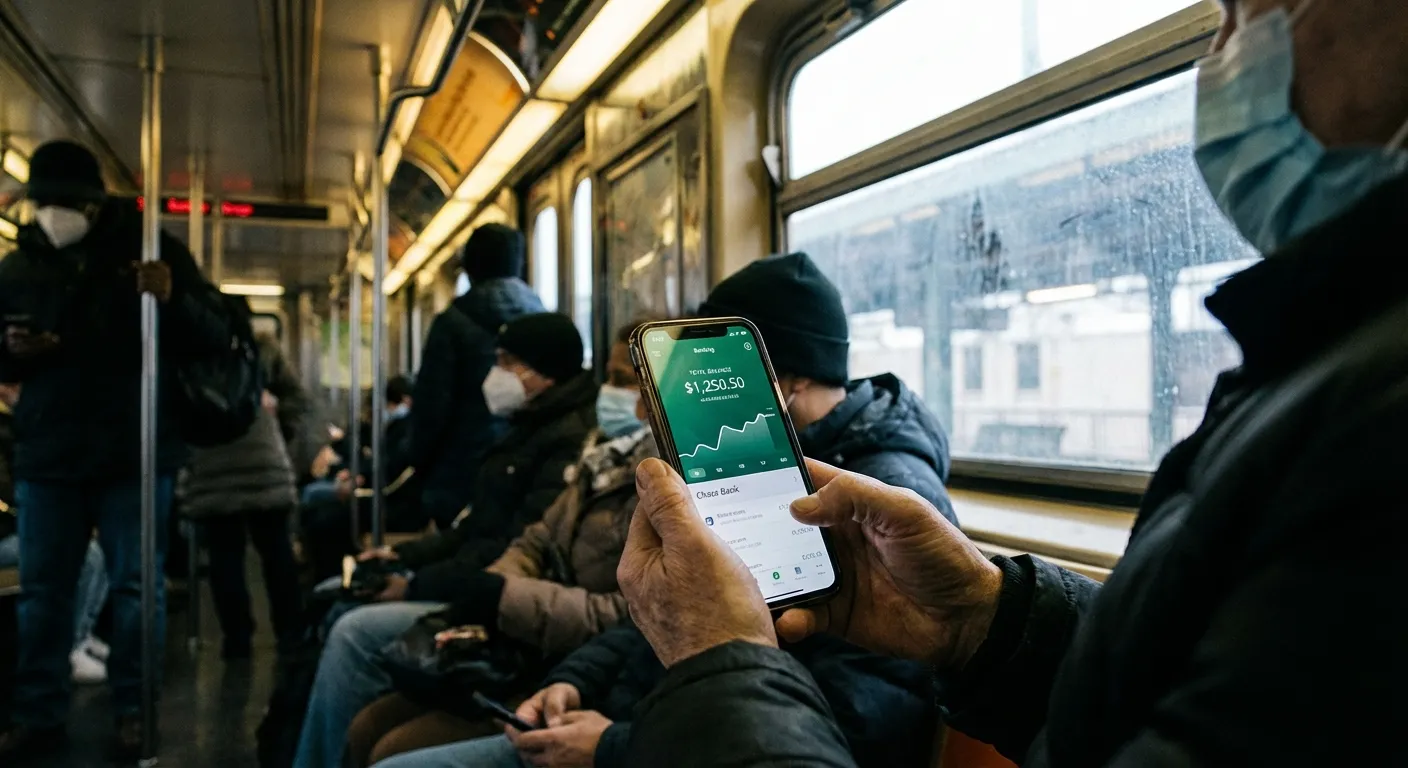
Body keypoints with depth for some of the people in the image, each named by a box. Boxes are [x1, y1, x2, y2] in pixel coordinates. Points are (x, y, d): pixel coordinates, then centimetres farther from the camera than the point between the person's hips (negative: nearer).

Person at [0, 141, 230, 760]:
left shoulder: (152, 248, -1)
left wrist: (175, 301, -26)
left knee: (135, 586, 4)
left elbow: (217, 337, -6)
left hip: (135, 453, -3)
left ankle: (134, 711, 14)